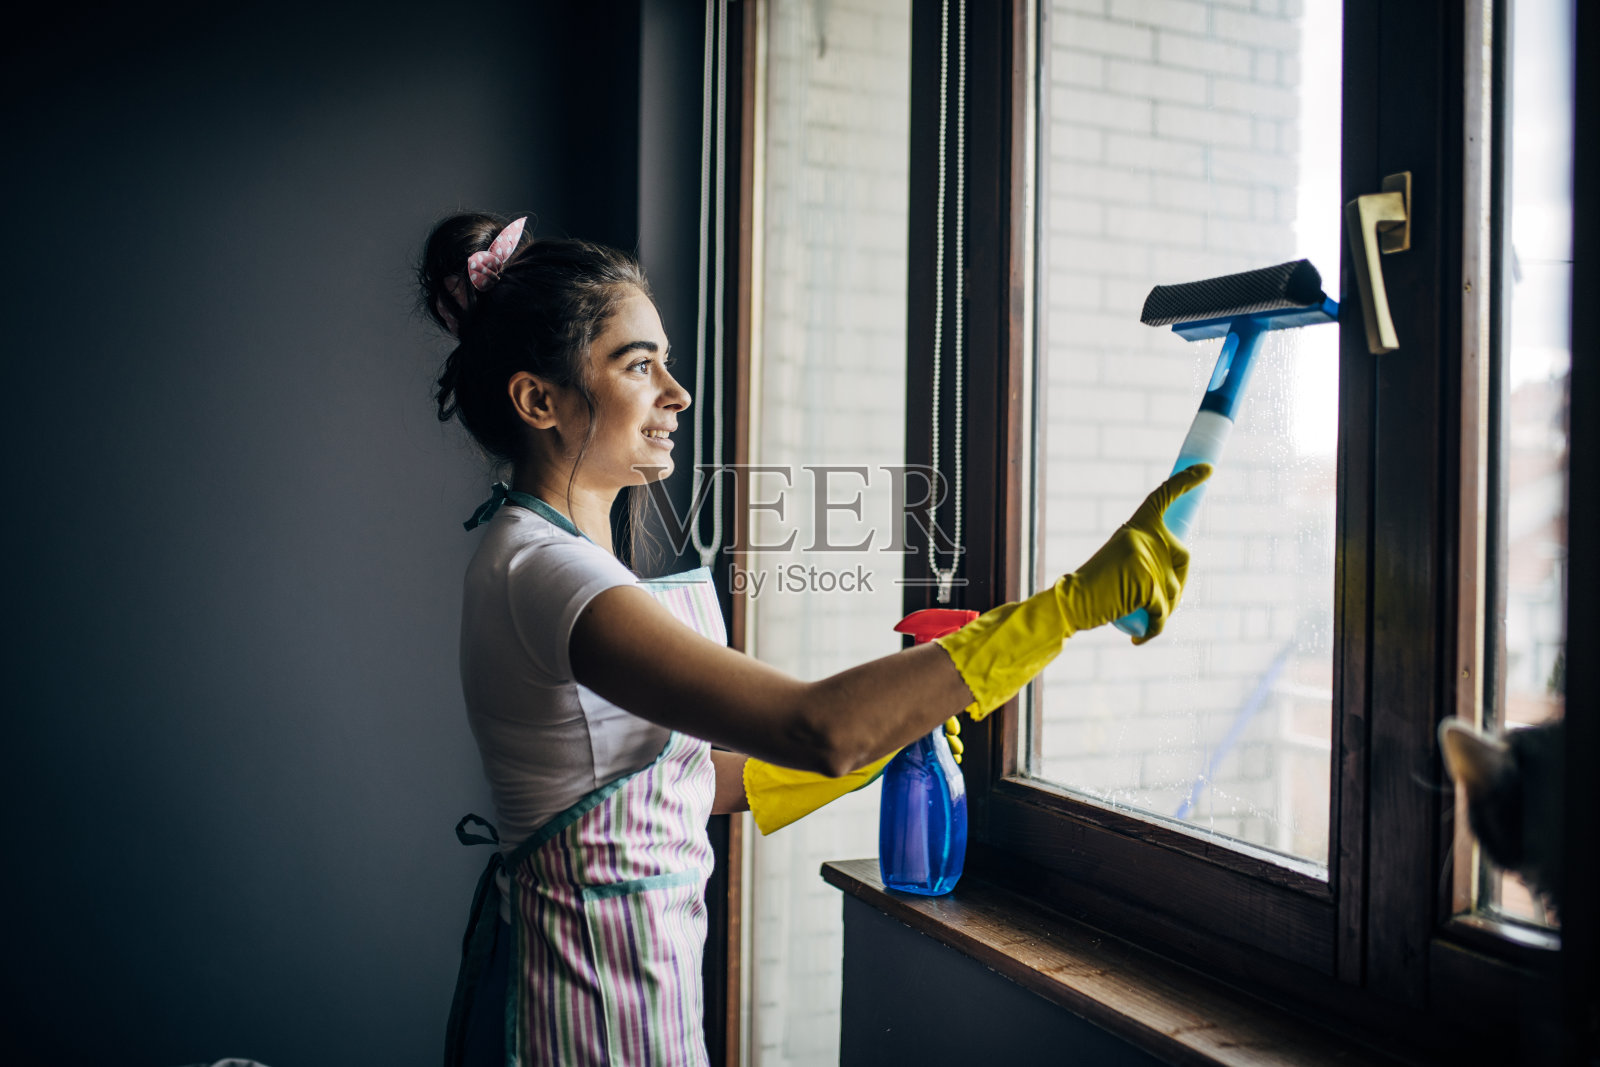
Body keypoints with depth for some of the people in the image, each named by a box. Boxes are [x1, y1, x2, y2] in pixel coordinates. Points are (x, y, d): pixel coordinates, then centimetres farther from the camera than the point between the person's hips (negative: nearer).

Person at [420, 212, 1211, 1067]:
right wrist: (1077, 597, -34)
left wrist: (886, 744, 7)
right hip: (590, 998, -9)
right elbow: (819, 729, -37)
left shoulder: (548, 554, 7)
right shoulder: (539, 571, -25)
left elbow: (683, 776, 9)